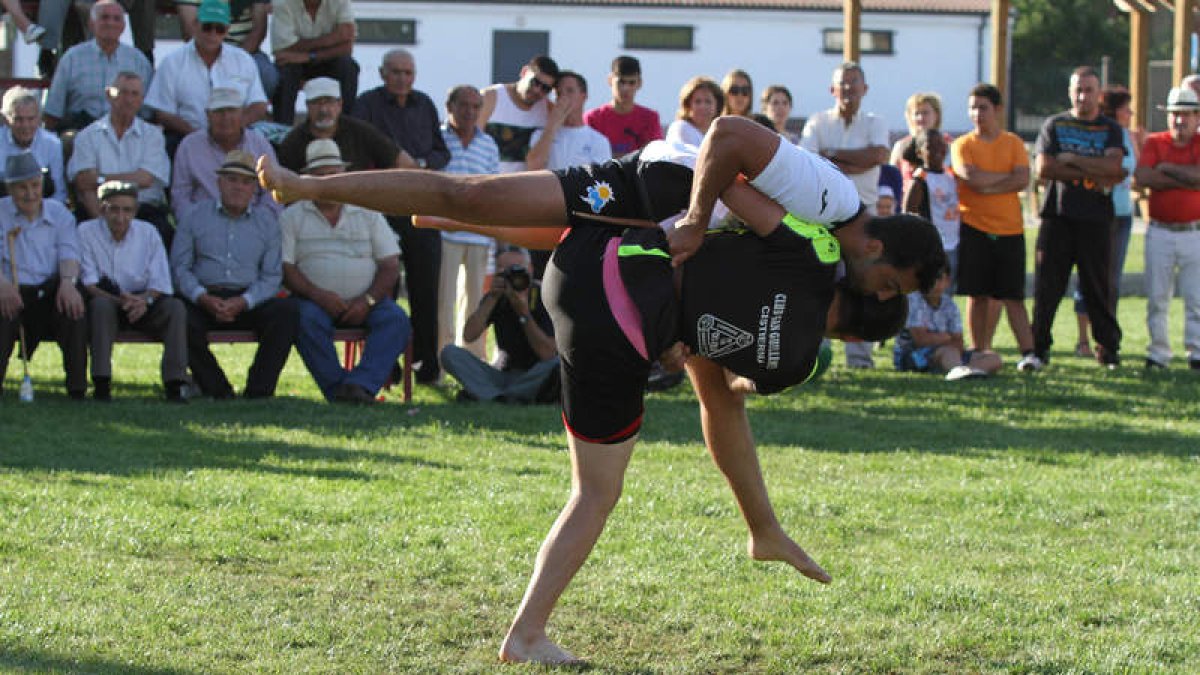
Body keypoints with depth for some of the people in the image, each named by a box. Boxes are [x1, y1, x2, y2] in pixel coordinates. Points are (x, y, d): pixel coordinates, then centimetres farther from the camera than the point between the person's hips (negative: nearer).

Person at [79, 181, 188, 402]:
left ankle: (174, 385, -27)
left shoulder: (148, 233, 1)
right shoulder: (86, 232, -6)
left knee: (175, 307, -25)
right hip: (107, 302, -2)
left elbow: (160, 283, -4)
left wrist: (144, 299, -27)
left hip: (142, 305, 2)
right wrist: (120, 300, -31)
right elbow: (88, 284, -14)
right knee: (101, 304, -36)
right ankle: (101, 385, -35)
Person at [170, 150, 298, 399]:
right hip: (203, 301, -1)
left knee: (286, 311, -28)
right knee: (182, 322, -34)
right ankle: (219, 392, -20)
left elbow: (272, 275, 6)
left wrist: (243, 302, -13)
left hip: (249, 301, 1)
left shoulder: (266, 221, 14)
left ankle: (258, 392, -23)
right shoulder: (195, 216, 11)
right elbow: (180, 267, 3)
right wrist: (203, 299, -16)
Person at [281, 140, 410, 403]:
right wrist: (319, 295, -18)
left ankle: (361, 384, -43)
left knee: (396, 319, -28)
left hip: (365, 300, 2)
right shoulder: (292, 217, 10)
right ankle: (338, 391, -37)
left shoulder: (367, 214, 14)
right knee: (307, 321, -35)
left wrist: (367, 301, -11)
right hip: (315, 300, -2)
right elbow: (285, 269, -1)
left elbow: (390, 266, 7)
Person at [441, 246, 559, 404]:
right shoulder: (497, 297, 0)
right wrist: (492, 298, -20)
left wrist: (524, 313, -27)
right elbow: (468, 337, -15)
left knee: (557, 365, -37)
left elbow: (547, 355, -21)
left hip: (535, 378, -4)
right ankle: (500, 399, -32)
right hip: (505, 373, 4)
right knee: (450, 353, -13)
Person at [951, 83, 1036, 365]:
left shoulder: (1013, 143, 7)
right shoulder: (963, 145, 4)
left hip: (1009, 228, 1)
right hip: (973, 227, 0)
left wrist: (986, 185, -12)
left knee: (1013, 296, -2)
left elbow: (1023, 180, -6)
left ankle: (1028, 350, -6)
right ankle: (978, 350, 9)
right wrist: (1006, 176, -6)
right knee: (977, 294, 1)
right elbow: (971, 177, -13)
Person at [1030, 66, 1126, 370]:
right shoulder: (1054, 125, 9)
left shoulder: (1111, 130, 9)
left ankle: (1108, 348, 11)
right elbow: (1044, 168, -5)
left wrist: (1071, 159, -7)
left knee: (1099, 287, 3)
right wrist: (1093, 175, -7)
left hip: (1096, 219, 0)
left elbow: (1113, 167, -8)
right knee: (1046, 287, -3)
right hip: (1057, 216, 0)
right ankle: (1038, 348, 1)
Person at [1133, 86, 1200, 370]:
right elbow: (1141, 177, -11)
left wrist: (1166, 168, -6)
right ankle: (1158, 352, 10)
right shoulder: (1154, 142, 5)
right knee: (1157, 297, 3)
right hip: (1160, 232, 1)